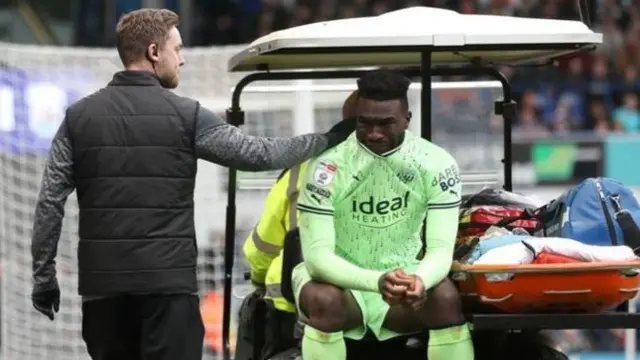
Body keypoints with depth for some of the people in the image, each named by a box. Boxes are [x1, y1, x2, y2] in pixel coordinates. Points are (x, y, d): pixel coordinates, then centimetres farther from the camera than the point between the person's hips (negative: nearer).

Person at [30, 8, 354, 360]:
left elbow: (50, 202, 3)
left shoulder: (80, 116, 6)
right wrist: (328, 139, 13)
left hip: (102, 281, 4)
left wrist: (44, 276, 9)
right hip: (167, 280, -4)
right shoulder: (185, 116, -3)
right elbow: (259, 154, 0)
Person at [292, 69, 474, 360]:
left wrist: (420, 280, -44)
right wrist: (377, 281, -44)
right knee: (324, 300, -36)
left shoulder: (437, 164, -14)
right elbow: (317, 254, -26)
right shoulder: (329, 166, -21)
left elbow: (441, 249, -18)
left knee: (447, 298, -29)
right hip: (339, 278, -2)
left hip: (401, 275, 2)